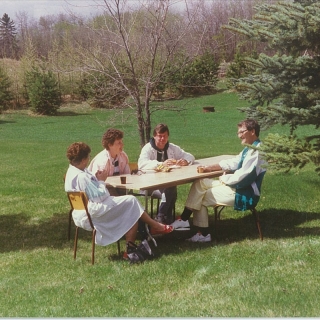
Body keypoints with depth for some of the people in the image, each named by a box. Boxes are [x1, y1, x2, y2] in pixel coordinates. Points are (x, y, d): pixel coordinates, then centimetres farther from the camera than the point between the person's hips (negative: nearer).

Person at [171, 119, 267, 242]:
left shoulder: (257, 151, -21)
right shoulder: (249, 149, 11)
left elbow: (242, 177, -26)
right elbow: (233, 162, 18)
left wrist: (225, 179, -7)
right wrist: (210, 168, 6)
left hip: (244, 194, -10)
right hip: (238, 186, 10)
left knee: (200, 198, -5)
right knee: (200, 183, 2)